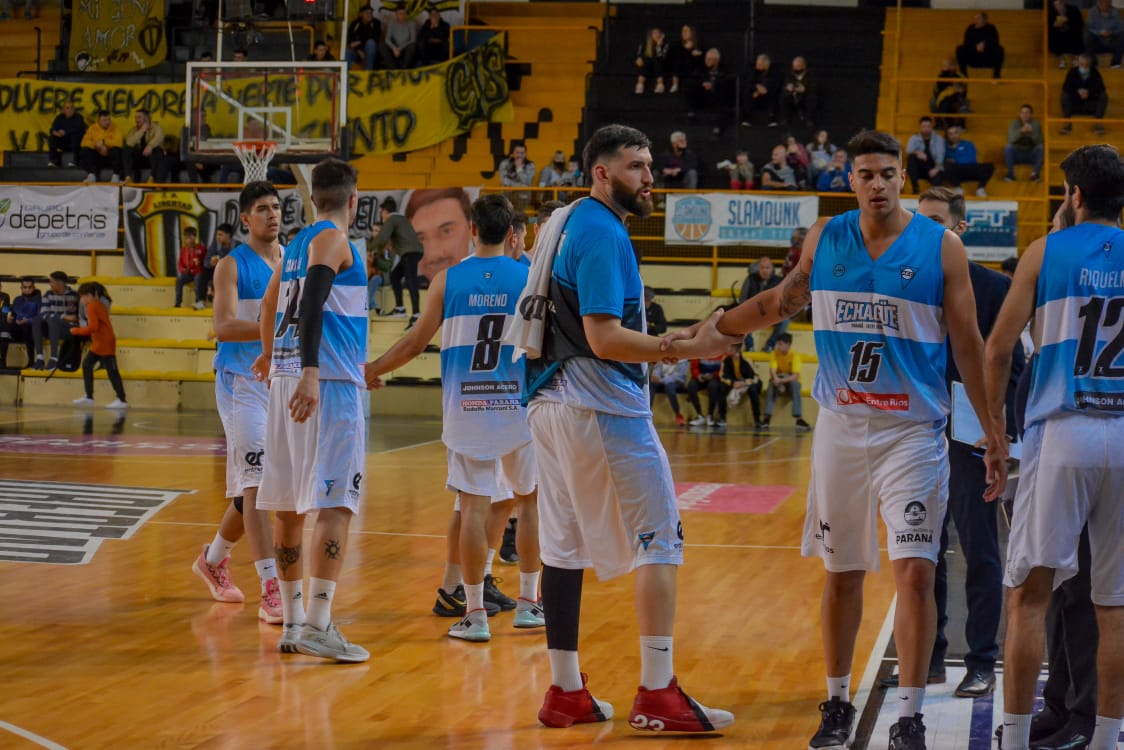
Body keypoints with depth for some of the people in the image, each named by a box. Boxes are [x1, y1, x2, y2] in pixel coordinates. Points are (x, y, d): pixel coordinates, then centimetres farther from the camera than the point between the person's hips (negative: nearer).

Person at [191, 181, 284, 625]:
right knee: (255, 481, -14)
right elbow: (223, 327, -19)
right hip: (242, 383, -6)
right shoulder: (232, 265, -7)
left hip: (282, 382, 6)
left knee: (250, 487, 14)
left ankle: (213, 560, 37)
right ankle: (270, 592, -17)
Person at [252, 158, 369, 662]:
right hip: (329, 383, -9)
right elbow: (312, 301, -21)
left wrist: (269, 356, 54)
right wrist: (310, 372, -31)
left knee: (290, 505, 10)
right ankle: (318, 626, -16)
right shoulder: (333, 240, -5)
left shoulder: (295, 245, 19)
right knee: (335, 504, -10)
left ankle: (292, 623, 15)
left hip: (288, 378, 9)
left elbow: (270, 305, 35)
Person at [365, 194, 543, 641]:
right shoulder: (529, 278, -2)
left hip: (466, 409, 0)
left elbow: (416, 343, 2)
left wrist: (373, 370, 17)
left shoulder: (448, 279, -1)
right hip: (517, 405, 0)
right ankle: (528, 603, 20)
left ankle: (475, 614, 1)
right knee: (530, 499, 16)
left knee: (473, 507, 1)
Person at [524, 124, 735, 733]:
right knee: (660, 542, -3)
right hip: (602, 408, -10)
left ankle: (565, 693, 15)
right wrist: (689, 348, -22)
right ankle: (657, 696, -4)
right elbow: (604, 338, -22)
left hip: (550, 404, 10)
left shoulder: (572, 224, 16)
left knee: (564, 547, 10)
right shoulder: (604, 234, -14)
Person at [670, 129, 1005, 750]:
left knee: (914, 571, -11)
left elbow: (967, 344, -2)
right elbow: (782, 301, 18)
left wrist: (994, 432, -3)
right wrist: (708, 329, 14)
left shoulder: (941, 247, -5)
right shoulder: (825, 238, 3)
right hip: (841, 427, 3)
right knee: (841, 572, 11)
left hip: (913, 431, -3)